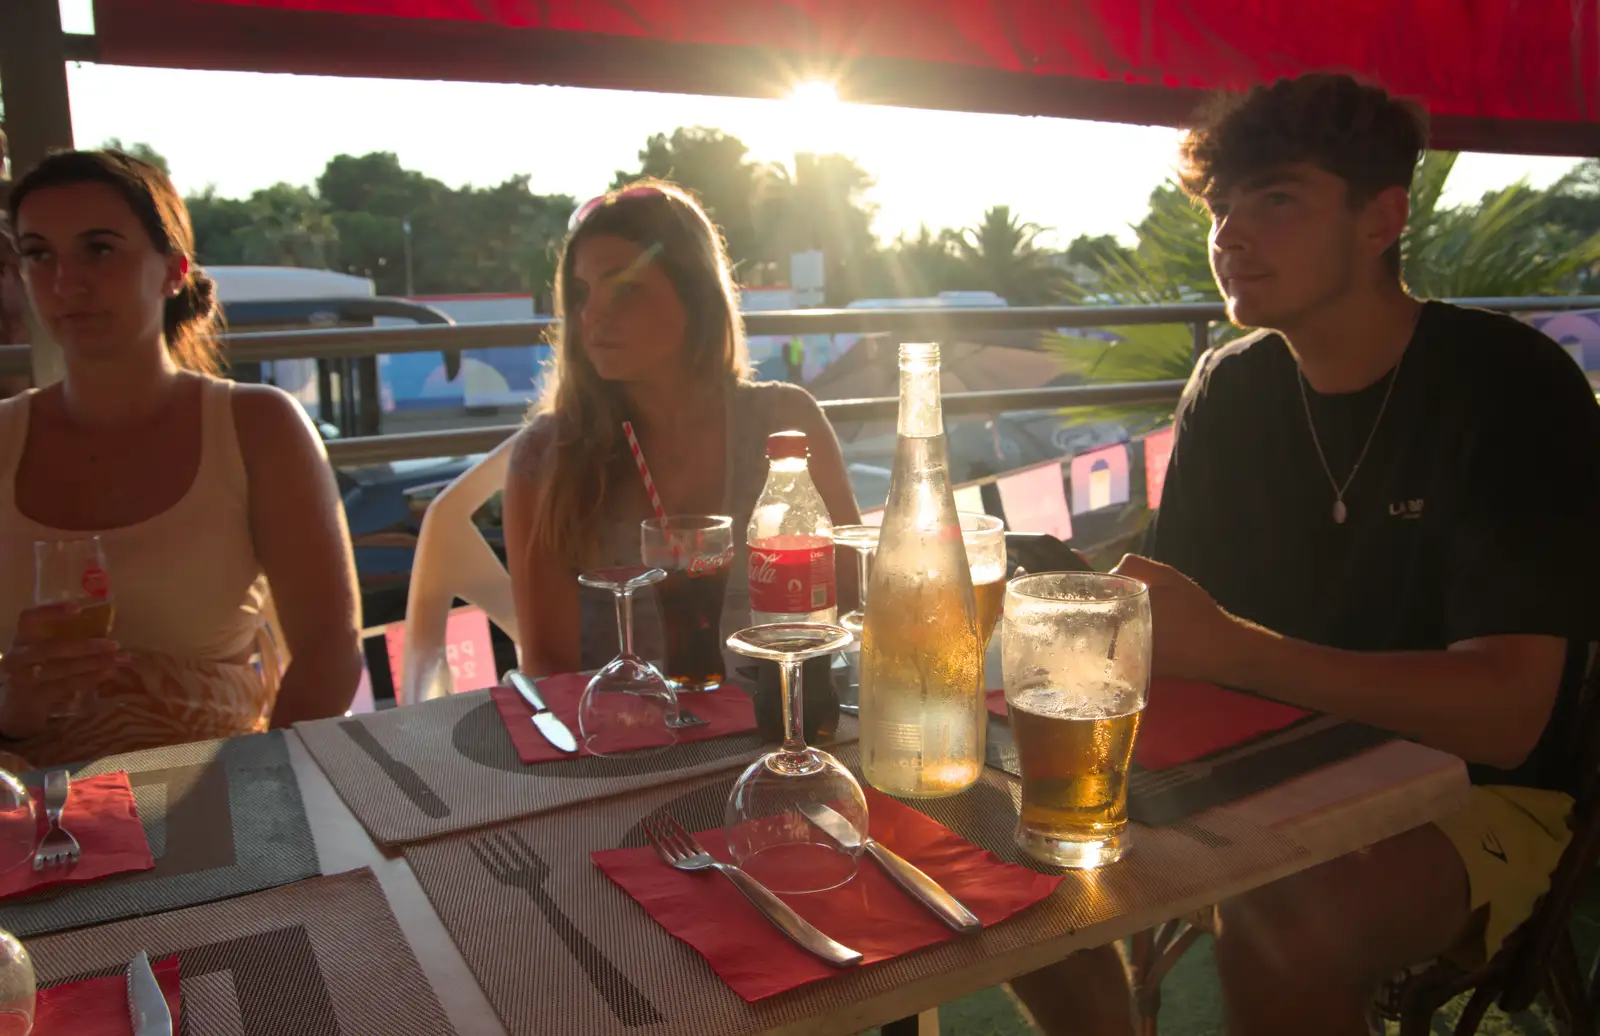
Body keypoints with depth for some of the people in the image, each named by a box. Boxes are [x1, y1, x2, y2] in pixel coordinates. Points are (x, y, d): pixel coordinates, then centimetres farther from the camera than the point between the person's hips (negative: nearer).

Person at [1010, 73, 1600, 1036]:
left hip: (1473, 789, -4)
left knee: (1276, 932, -34)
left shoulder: (1512, 386, -15)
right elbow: (1186, 617, 3)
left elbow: (1505, 714, -25)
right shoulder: (1229, 388, 0)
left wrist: (1229, 647, -36)